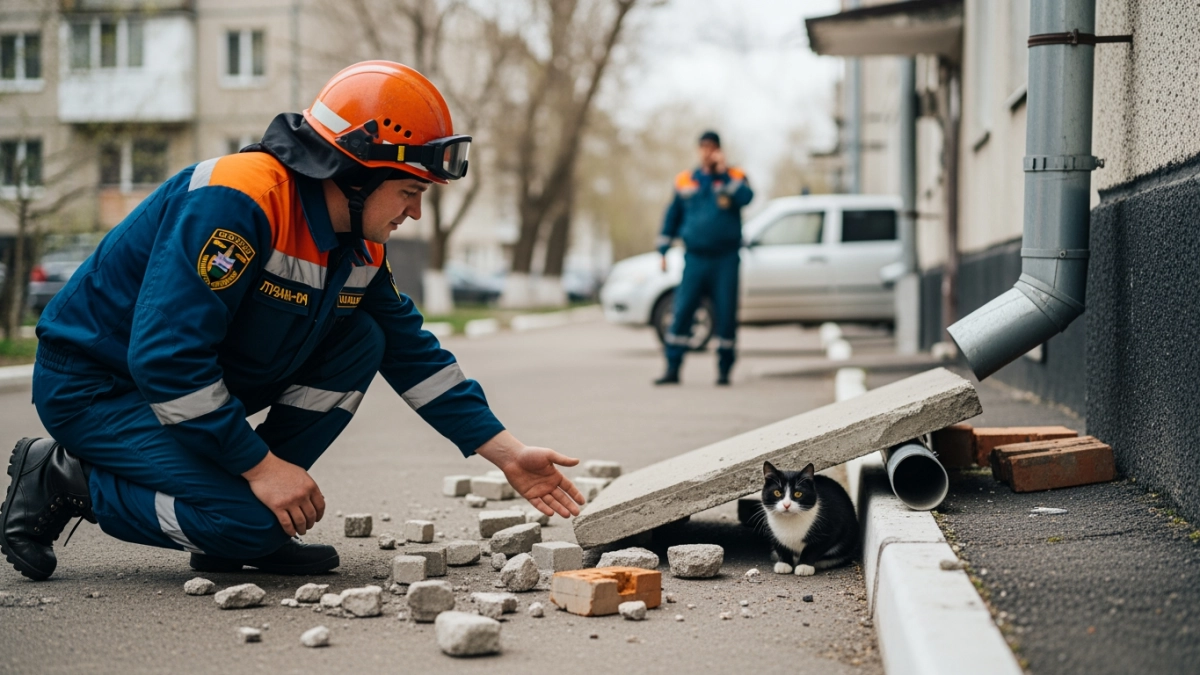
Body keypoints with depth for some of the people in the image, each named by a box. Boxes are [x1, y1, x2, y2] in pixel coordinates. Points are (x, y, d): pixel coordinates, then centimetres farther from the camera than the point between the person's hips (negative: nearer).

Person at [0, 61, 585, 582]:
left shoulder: (359, 248, 0)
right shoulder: (235, 201, -28)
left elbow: (415, 356, 8)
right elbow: (165, 355, -33)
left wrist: (507, 453, 1)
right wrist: (259, 464, -27)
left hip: (200, 383, 9)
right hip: (92, 384, -9)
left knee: (361, 342, -5)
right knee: (245, 522, -25)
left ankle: (250, 526, -1)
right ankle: (63, 480, -4)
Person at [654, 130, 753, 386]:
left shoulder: (734, 177, 4)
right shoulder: (685, 181, 11)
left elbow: (746, 197, -18)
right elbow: (672, 216, 18)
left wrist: (723, 172, -17)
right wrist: (663, 250, 15)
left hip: (726, 259, -1)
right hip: (695, 259, 2)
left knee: (726, 315, -1)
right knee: (681, 312, -7)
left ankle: (724, 370, 10)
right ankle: (672, 369, -4)